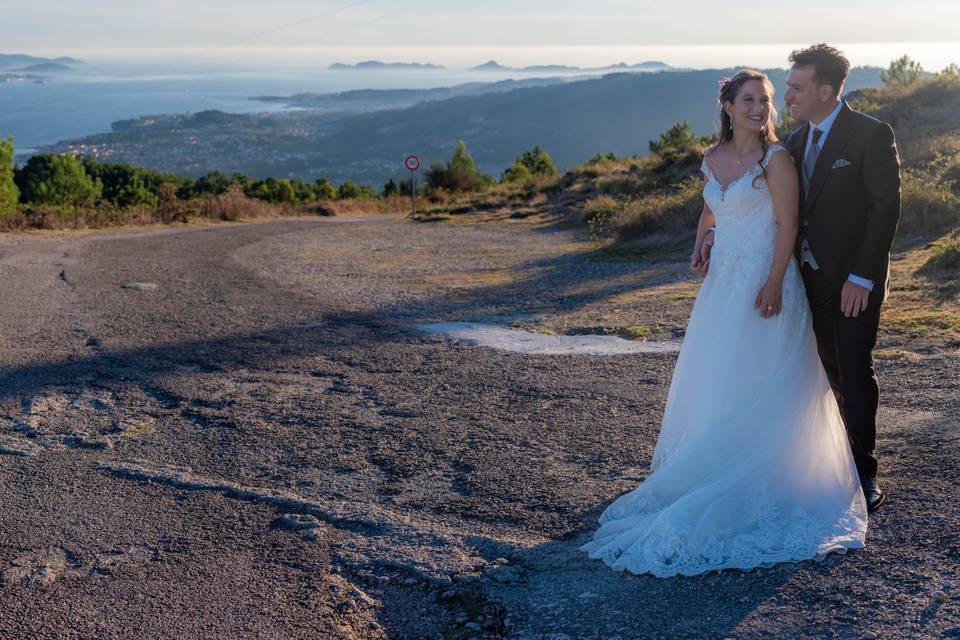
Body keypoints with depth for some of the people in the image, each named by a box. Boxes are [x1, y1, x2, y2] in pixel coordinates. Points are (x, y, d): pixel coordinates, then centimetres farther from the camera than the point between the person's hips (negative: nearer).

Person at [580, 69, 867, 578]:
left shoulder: (775, 159, -10)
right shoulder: (713, 159, 8)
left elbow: (788, 224, -13)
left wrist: (774, 284, -21)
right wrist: (700, 246, 7)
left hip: (764, 282, -6)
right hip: (723, 282, 6)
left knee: (757, 388, -2)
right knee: (711, 383, 10)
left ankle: (761, 489, 10)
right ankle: (715, 474, 25)